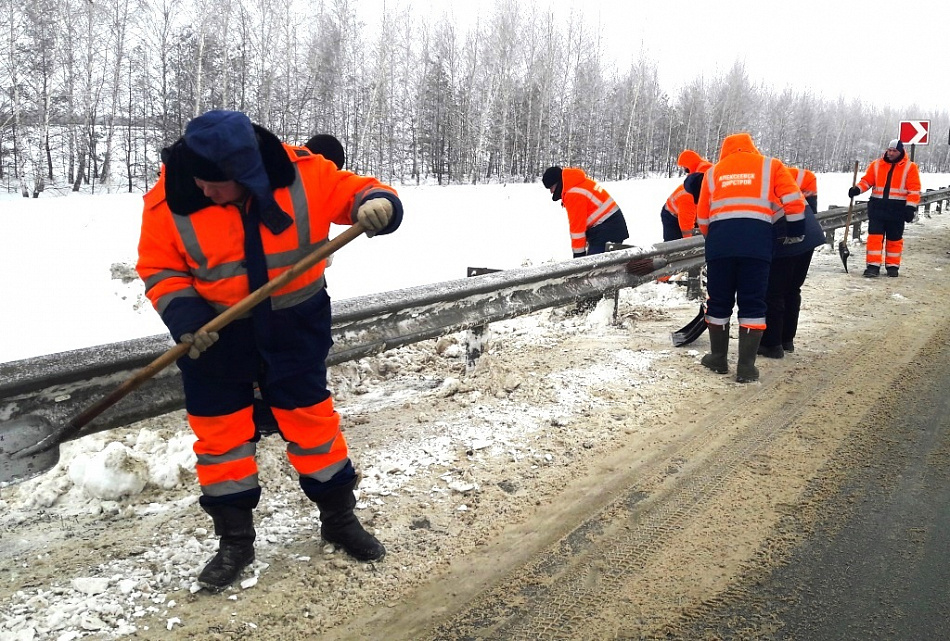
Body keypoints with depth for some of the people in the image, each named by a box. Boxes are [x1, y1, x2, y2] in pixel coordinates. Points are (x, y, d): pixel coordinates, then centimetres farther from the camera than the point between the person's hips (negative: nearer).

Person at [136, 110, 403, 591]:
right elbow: (158, 268, -6)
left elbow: (356, 192, -8)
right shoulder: (169, 199, -16)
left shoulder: (302, 174, -19)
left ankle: (339, 517, 29)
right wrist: (183, 315, -22)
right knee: (219, 432, 6)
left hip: (295, 326, 0)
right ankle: (235, 539, 24)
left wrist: (377, 205, -32)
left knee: (312, 419, 8)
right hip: (214, 335, 1)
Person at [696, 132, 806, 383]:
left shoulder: (713, 171, 22)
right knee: (752, 304, 6)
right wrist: (795, 232, 18)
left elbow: (702, 216, 20)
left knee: (719, 301, 14)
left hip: (719, 240, 2)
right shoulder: (769, 166, 17)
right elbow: (794, 201, 6)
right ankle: (746, 367, 6)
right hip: (757, 241, -1)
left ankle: (718, 358, 25)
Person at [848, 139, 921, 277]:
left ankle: (893, 266, 18)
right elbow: (867, 181, 9)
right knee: (874, 236, -4)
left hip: (897, 209, -1)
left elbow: (914, 189, -3)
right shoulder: (876, 165, 7)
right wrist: (857, 189, -12)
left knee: (894, 239, 8)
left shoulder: (910, 167, -1)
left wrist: (911, 207, -11)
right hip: (877, 206, 2)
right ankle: (873, 266, -2)